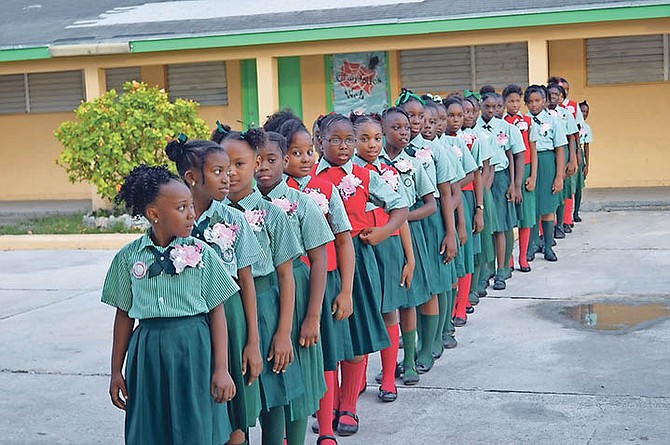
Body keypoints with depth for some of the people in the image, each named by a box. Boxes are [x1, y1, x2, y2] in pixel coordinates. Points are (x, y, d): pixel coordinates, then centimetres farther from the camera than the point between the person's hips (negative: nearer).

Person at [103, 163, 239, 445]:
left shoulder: (201, 253, -3)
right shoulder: (128, 257, 1)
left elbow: (217, 313, -1)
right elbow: (124, 315, 8)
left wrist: (221, 369, -5)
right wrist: (116, 371, 11)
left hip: (194, 349, -1)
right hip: (148, 352, 1)